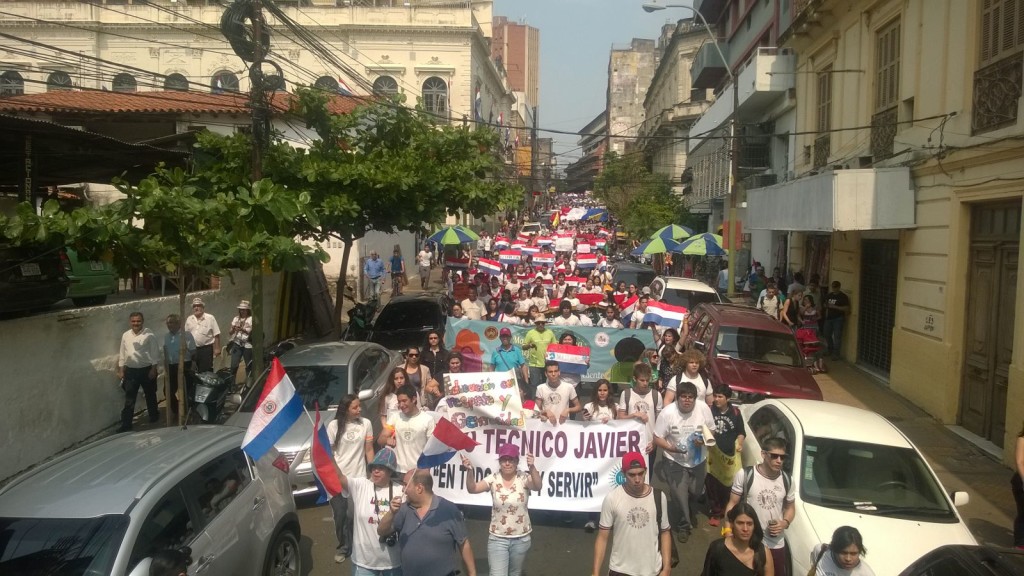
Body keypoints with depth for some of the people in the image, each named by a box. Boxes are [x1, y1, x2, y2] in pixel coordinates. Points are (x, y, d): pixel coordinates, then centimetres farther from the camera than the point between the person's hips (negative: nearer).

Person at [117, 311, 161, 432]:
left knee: (150, 395, 14)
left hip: (146, 370, -3)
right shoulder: (125, 335, 4)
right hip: (130, 370, 3)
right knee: (129, 398, 2)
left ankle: (154, 416, 33)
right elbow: (122, 354, 10)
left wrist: (153, 369, -14)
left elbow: (155, 353, -10)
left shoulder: (149, 335, -10)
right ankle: (126, 424, 5)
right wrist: (121, 370, 7)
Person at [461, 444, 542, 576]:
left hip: (521, 539, 0)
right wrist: (469, 471, -38)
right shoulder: (493, 479, -8)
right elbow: (473, 489, -19)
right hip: (497, 538, 0)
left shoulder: (524, 478, -12)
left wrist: (532, 467, -51)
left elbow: (538, 486, -32)